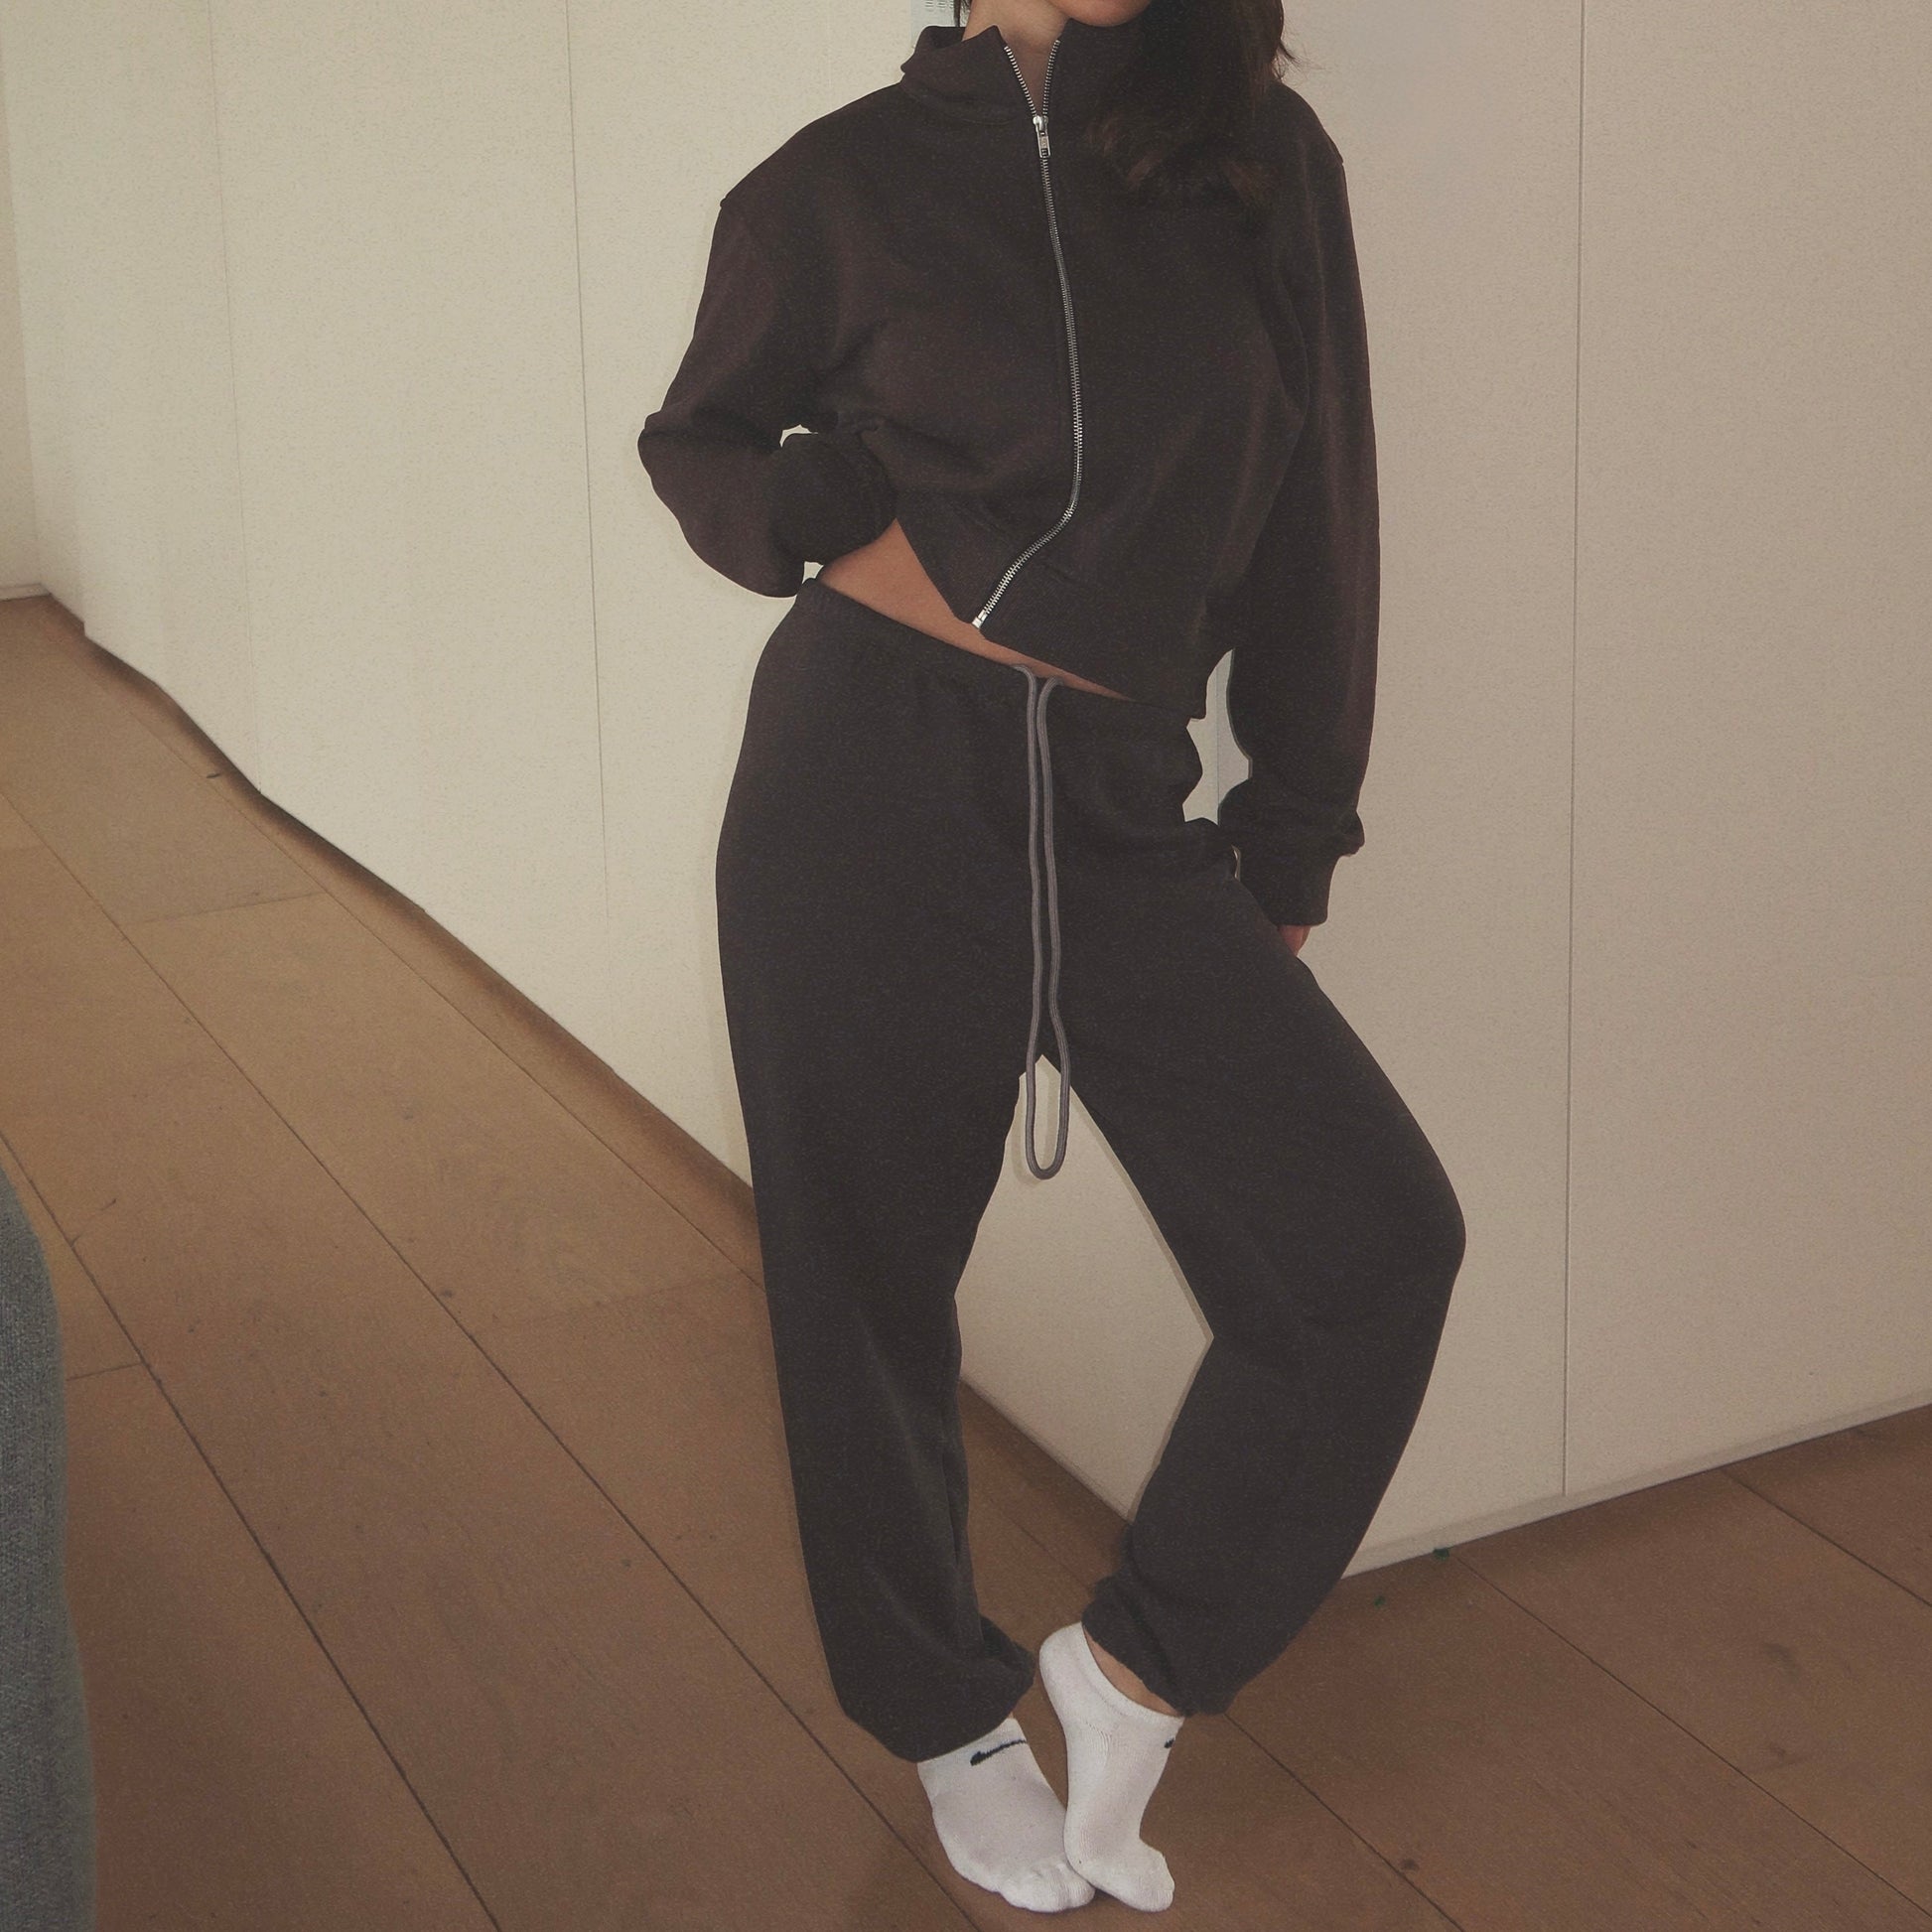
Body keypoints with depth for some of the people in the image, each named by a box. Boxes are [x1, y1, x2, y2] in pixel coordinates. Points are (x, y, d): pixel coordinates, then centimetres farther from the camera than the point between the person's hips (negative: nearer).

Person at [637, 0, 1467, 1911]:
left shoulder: (1263, 159, 5)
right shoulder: (842, 185, 0)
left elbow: (1308, 525, 9)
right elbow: (697, 442, 15)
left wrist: (1290, 850, 12)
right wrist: (833, 521, -8)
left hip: (1123, 816, 2)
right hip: (866, 784, -2)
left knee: (1374, 1238, -11)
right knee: (866, 1273, 9)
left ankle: (1132, 1662, 9)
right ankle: (949, 1716, 33)